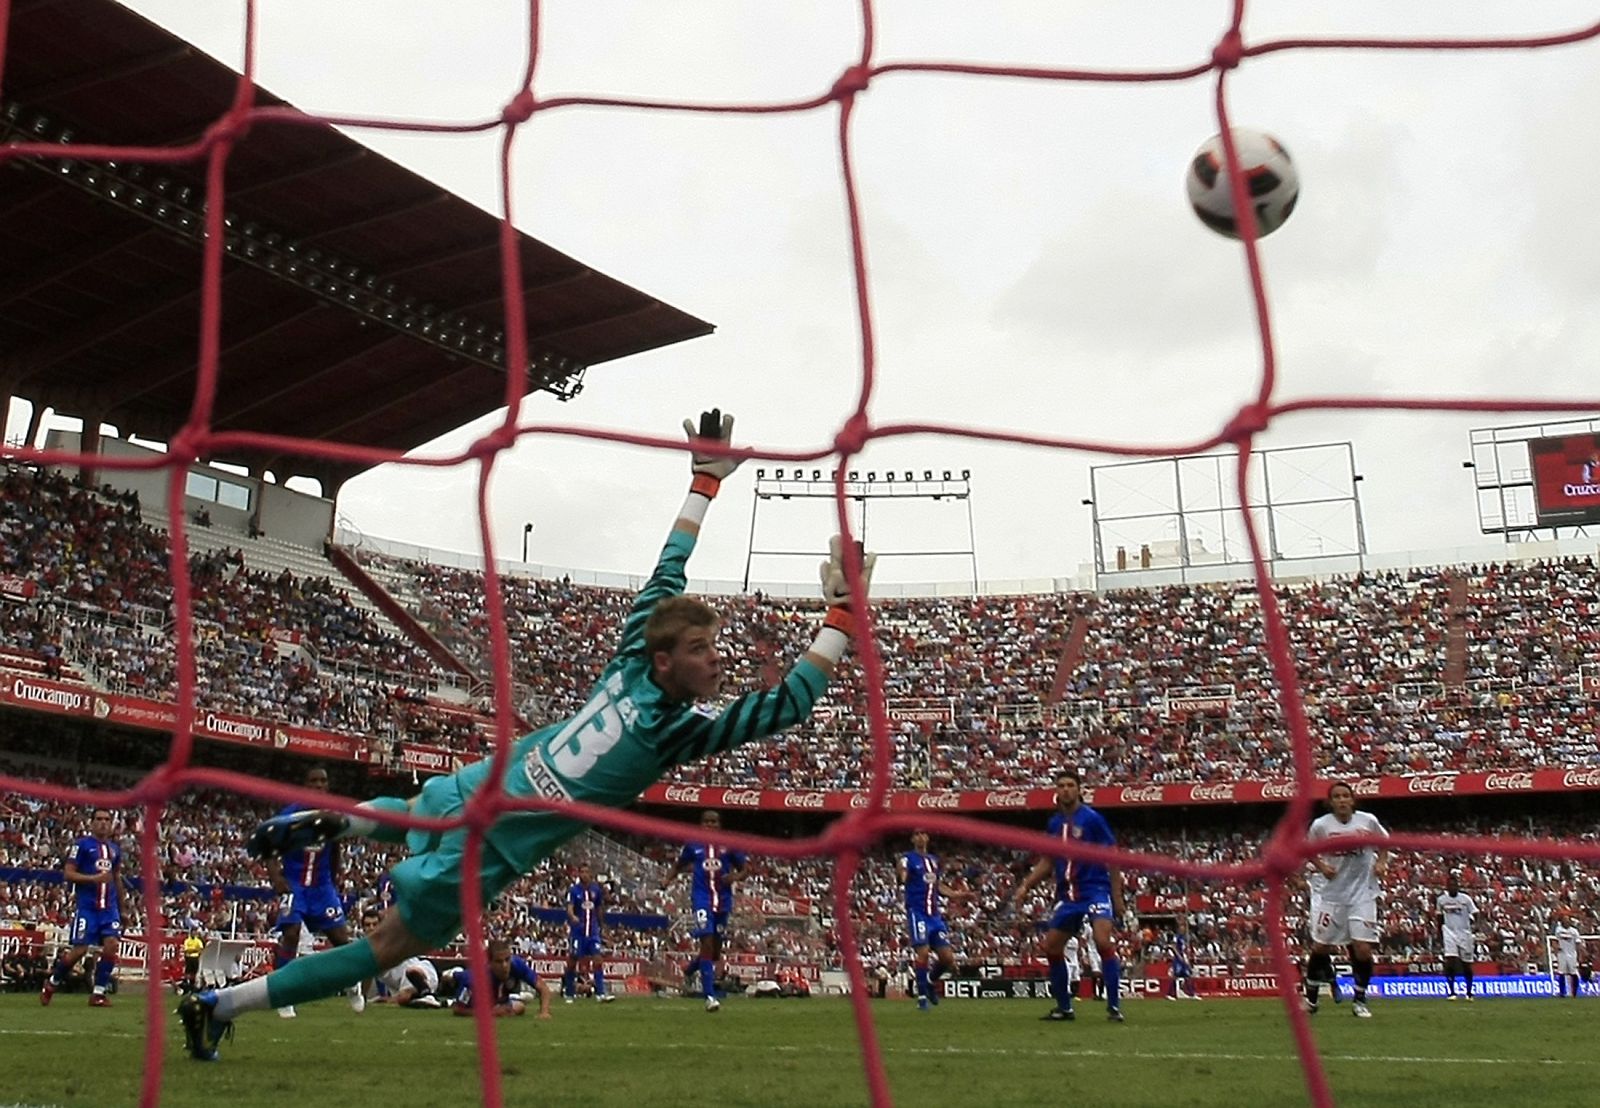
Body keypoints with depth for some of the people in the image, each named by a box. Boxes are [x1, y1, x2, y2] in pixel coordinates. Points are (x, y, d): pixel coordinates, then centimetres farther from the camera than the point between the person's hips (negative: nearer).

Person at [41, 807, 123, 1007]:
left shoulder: (115, 848, 15)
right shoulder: (82, 844, -2)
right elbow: (68, 873, -6)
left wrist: (121, 907, 23)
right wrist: (94, 878, -19)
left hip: (110, 907, 5)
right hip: (87, 906, -5)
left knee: (111, 945, -10)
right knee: (79, 949, -5)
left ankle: (99, 992, 0)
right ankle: (51, 982, 21)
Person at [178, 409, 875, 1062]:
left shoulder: (629, 662, -4)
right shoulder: (681, 731, -20)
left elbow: (666, 569, 4)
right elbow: (789, 702, -21)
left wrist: (706, 478, 11)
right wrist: (843, 611, -17)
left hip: (470, 786, 7)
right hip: (483, 857, -6)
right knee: (387, 947, 9)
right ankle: (218, 1005, 10)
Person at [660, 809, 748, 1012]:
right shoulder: (693, 845, 5)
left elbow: (744, 867, 8)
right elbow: (679, 866, 16)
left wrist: (734, 876, -13)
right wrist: (667, 879, -3)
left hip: (723, 899, 2)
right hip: (701, 898, -2)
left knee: (716, 949, 11)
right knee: (707, 943, -16)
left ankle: (693, 968, 44)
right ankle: (710, 996, -14)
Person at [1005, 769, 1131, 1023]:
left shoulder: (1092, 818, -8)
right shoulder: (1054, 824, 8)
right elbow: (1047, 862, 18)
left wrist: (1117, 897, -9)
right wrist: (1025, 886, 7)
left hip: (1096, 889, -6)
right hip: (1067, 894, 7)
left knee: (1102, 941, -24)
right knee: (1051, 947, 6)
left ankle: (1114, 1007, -14)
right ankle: (1064, 1007, 21)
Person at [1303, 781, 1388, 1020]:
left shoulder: (1368, 821, -5)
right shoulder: (1321, 825, -8)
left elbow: (1383, 842, 14)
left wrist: (1381, 862, -3)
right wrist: (1321, 866, -8)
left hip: (1363, 894, 0)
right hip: (1333, 894, 0)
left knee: (1363, 949, -8)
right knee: (1319, 947, 4)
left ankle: (1360, 1000, 12)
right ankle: (1311, 998, 22)